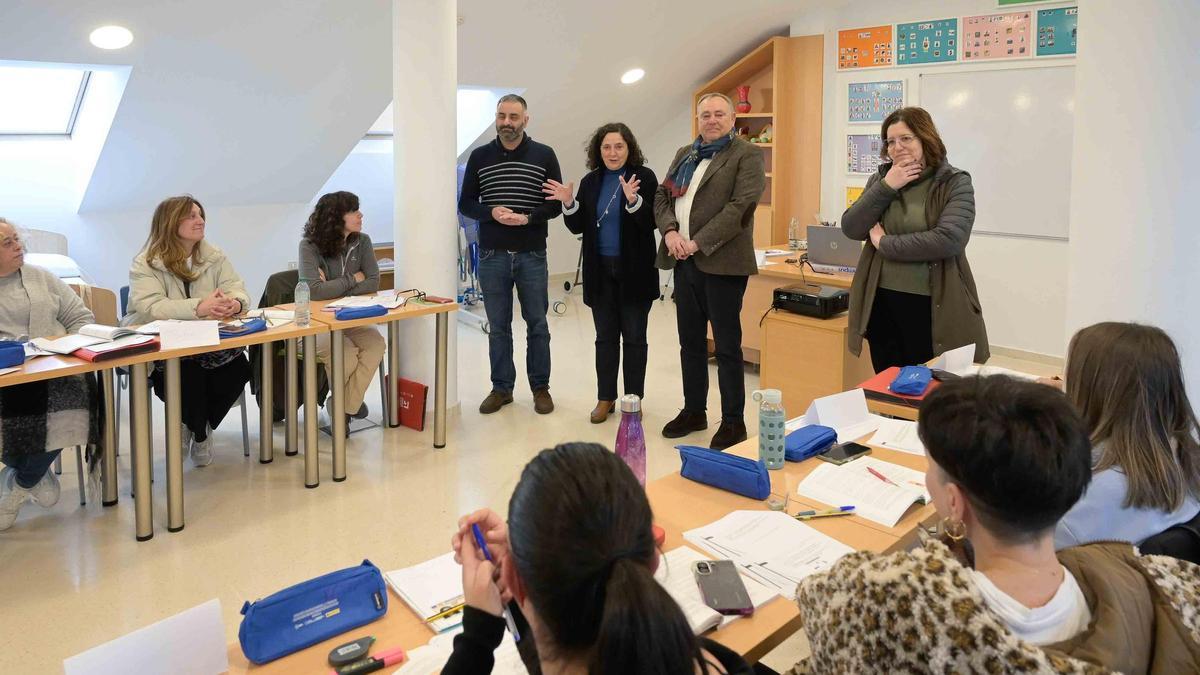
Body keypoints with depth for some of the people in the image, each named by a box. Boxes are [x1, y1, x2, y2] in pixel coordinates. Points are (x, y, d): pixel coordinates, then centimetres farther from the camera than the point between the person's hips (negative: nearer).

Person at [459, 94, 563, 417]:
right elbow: (466, 204, 6)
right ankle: (501, 388, 19)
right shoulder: (479, 156, 5)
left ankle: (540, 387, 19)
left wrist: (528, 217, -18)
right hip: (492, 256, 1)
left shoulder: (544, 155, 1)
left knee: (537, 325, 7)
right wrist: (491, 212, -15)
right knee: (498, 326, 8)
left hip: (532, 256, -1)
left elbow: (557, 204, 0)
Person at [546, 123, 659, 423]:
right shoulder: (590, 181, 8)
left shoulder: (644, 177, -6)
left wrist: (633, 200, -29)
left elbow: (651, 223, -14)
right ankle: (605, 398, 20)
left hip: (634, 271, -4)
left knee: (634, 337, 5)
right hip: (601, 271, 4)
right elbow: (578, 227, 8)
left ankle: (634, 399, 15)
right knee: (605, 336, 11)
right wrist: (568, 203, -9)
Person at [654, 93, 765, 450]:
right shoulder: (684, 154, 17)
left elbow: (741, 206, -14)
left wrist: (699, 243, -18)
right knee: (690, 342, 14)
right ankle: (693, 411, 27)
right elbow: (662, 196, 15)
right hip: (684, 261, 7)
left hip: (721, 262, -6)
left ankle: (733, 421, 12)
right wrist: (670, 232, -5)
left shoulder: (746, 155, -4)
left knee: (727, 346, 1)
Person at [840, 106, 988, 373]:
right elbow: (851, 229, -1)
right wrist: (886, 188, -11)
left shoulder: (955, 183, -6)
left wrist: (884, 243, -14)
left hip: (933, 308, -4)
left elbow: (949, 240, -21)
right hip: (882, 304, 4)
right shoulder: (880, 179, 8)